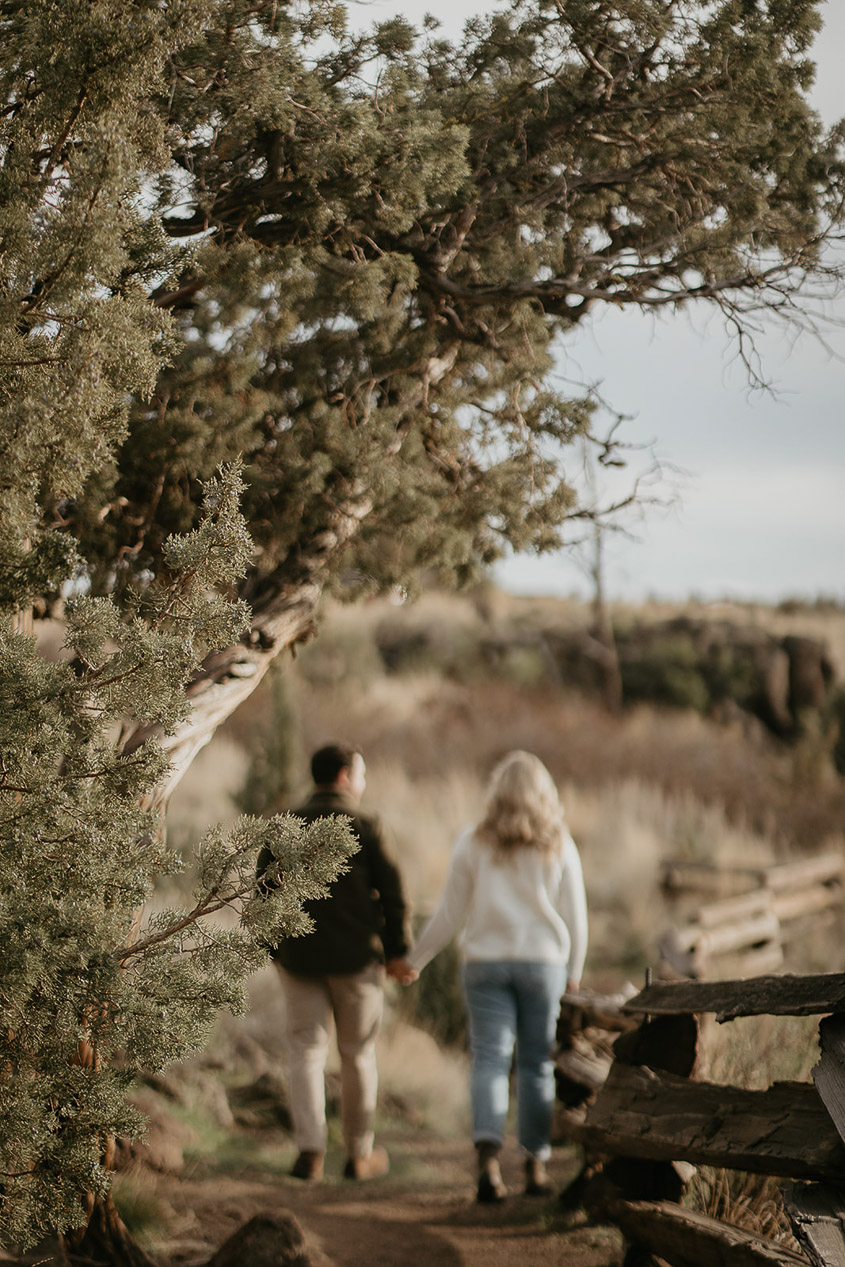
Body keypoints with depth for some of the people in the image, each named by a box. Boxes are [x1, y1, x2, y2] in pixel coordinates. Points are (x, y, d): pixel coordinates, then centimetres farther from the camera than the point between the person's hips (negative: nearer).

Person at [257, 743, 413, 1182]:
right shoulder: (364, 827, -6)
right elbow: (391, 891, -6)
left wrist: (272, 947, 13)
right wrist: (396, 950, 3)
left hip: (298, 957, 2)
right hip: (357, 957, -2)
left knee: (306, 1051, 5)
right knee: (358, 1053, 10)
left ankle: (310, 1149, -11)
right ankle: (359, 1154, 17)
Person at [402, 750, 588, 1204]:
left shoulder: (474, 843, 0)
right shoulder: (559, 846, 1)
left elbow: (450, 914, 3)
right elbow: (574, 915, 4)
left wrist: (415, 959, 14)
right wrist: (574, 971, 16)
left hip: (485, 962, 0)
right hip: (543, 962, 0)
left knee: (489, 1059, -2)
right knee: (537, 1064, 8)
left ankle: (489, 1156, -20)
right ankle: (536, 1165, 11)